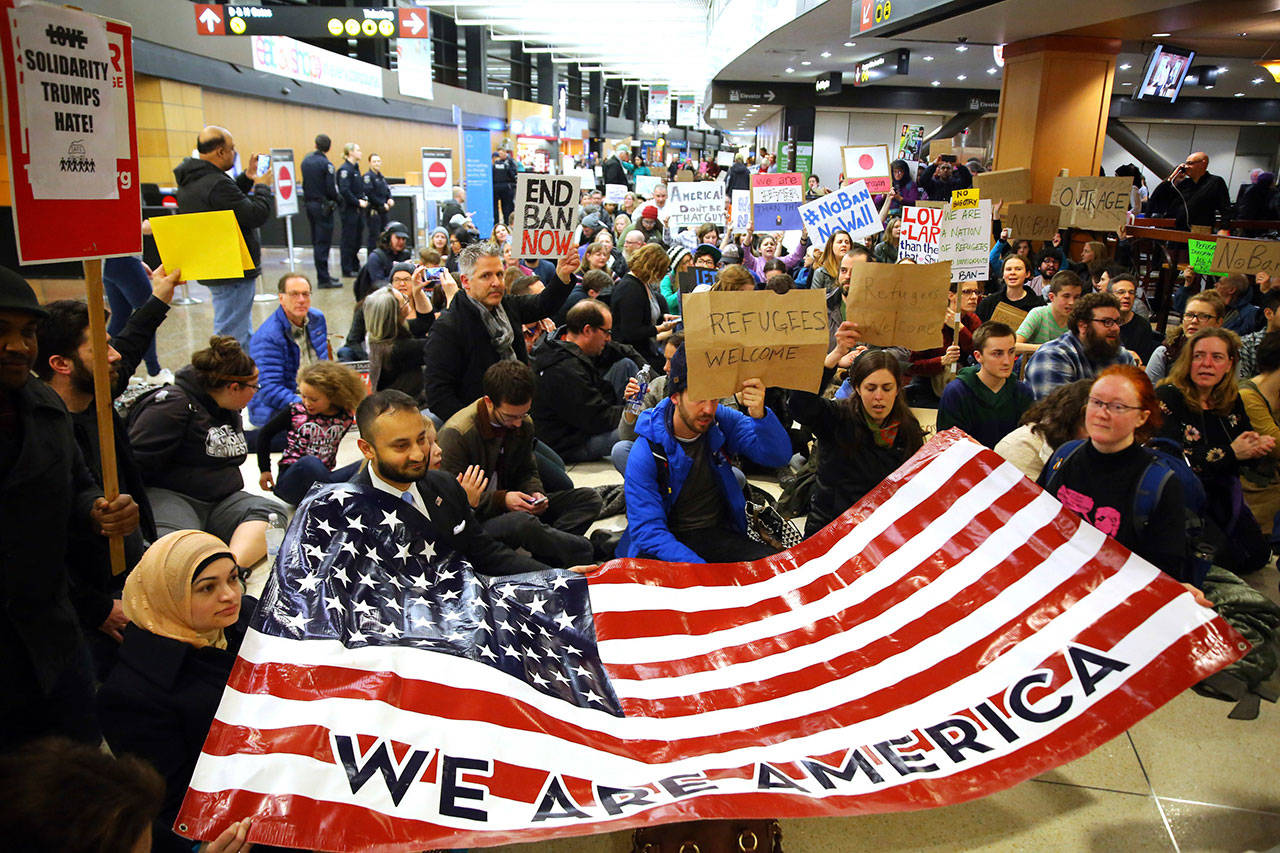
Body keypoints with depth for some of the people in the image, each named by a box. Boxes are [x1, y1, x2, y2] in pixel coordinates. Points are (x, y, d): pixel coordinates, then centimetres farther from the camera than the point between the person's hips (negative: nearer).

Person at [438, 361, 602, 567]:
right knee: (521, 521, -41)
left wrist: (534, 493, -7)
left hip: (510, 506, 8)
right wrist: (502, 500, -25)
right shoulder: (456, 434, -19)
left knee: (589, 498, -7)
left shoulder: (523, 423, 2)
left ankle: (546, 555, -28)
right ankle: (582, 552, -20)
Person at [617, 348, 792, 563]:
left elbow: (779, 456, -11)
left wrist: (759, 415, -32)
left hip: (720, 534, 5)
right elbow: (648, 530, -18)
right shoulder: (645, 452, -16)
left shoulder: (722, 420, -6)